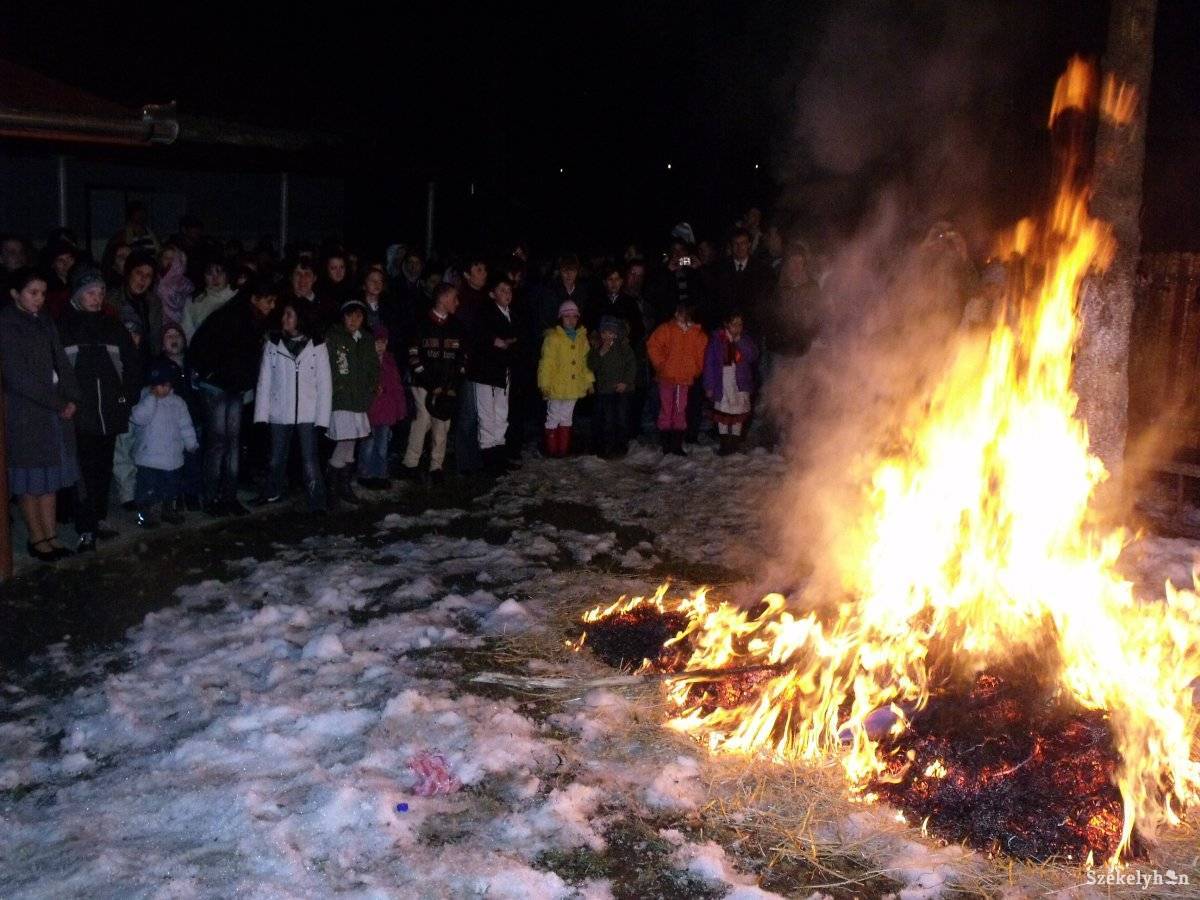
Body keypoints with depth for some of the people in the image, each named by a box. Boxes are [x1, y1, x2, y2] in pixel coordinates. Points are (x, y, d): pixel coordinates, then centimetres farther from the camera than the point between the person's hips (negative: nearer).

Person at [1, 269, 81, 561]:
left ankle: (50, 536, 15)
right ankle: (37, 538, 14)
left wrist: (72, 398, -5)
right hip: (26, 413, -6)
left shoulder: (43, 320, 10)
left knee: (51, 476, 9)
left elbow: (61, 361, 9)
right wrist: (58, 403, -13)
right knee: (31, 478, 3)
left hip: (56, 411, 6)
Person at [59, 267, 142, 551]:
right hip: (80, 413, -4)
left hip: (110, 411, 4)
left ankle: (98, 520, 25)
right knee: (84, 471, -8)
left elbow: (133, 365, 16)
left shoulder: (112, 327, 11)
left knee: (104, 469, 12)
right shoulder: (63, 326, -1)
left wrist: (128, 397, 8)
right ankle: (86, 531, -8)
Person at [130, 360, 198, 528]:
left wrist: (192, 444, 4)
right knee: (148, 488, 0)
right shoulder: (144, 399, -5)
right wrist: (151, 397, -22)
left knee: (171, 488, 16)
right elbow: (138, 418, -24)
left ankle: (168, 509, 33)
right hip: (148, 457, -4)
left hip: (173, 457, 4)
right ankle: (146, 513, 14)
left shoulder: (177, 402, 5)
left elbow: (185, 426, 10)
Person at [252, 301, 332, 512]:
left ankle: (317, 503, 3)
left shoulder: (316, 346, -3)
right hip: (279, 413, 2)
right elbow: (264, 381, 1)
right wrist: (261, 413, -5)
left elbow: (324, 383, -3)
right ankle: (272, 493, 36)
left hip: (307, 414, -2)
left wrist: (322, 416, -9)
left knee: (310, 461, -4)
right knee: (277, 457, 16)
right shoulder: (272, 344, 2)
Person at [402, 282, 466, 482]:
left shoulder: (457, 327, 13)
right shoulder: (422, 324, 1)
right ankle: (410, 464, 2)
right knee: (422, 421, -10)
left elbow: (463, 355, 14)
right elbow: (413, 354, -3)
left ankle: (436, 466, 10)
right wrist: (429, 380, -9)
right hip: (425, 384, -4)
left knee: (442, 425, 2)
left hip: (448, 386, 4)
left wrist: (456, 380, 0)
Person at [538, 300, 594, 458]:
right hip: (556, 387, -5)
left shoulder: (582, 338, 8)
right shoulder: (553, 338, -10)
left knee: (567, 418, 13)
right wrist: (545, 385, -14)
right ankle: (552, 449, 11)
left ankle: (563, 449, 20)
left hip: (574, 387, 5)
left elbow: (585, 362, 13)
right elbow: (546, 363, -11)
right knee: (553, 418, 3)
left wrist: (589, 381, 9)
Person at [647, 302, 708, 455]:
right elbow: (653, 346, -3)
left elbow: (701, 355, 9)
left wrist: (696, 371, 1)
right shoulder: (666, 329, -3)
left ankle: (677, 444, 13)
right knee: (666, 410, 4)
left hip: (685, 380, 2)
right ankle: (666, 444, 11)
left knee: (680, 412, 6)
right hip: (667, 378, -2)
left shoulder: (698, 334, 3)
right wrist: (661, 365, -6)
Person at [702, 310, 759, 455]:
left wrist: (740, 341, -16)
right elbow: (709, 362, -3)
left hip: (741, 382, 2)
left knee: (738, 412, 5)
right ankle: (724, 442, 9)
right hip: (722, 381, -2)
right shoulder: (716, 339, -4)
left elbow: (753, 356, -8)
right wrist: (709, 386, -6)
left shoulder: (745, 339, 3)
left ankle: (735, 442, 17)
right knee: (722, 411, 0)